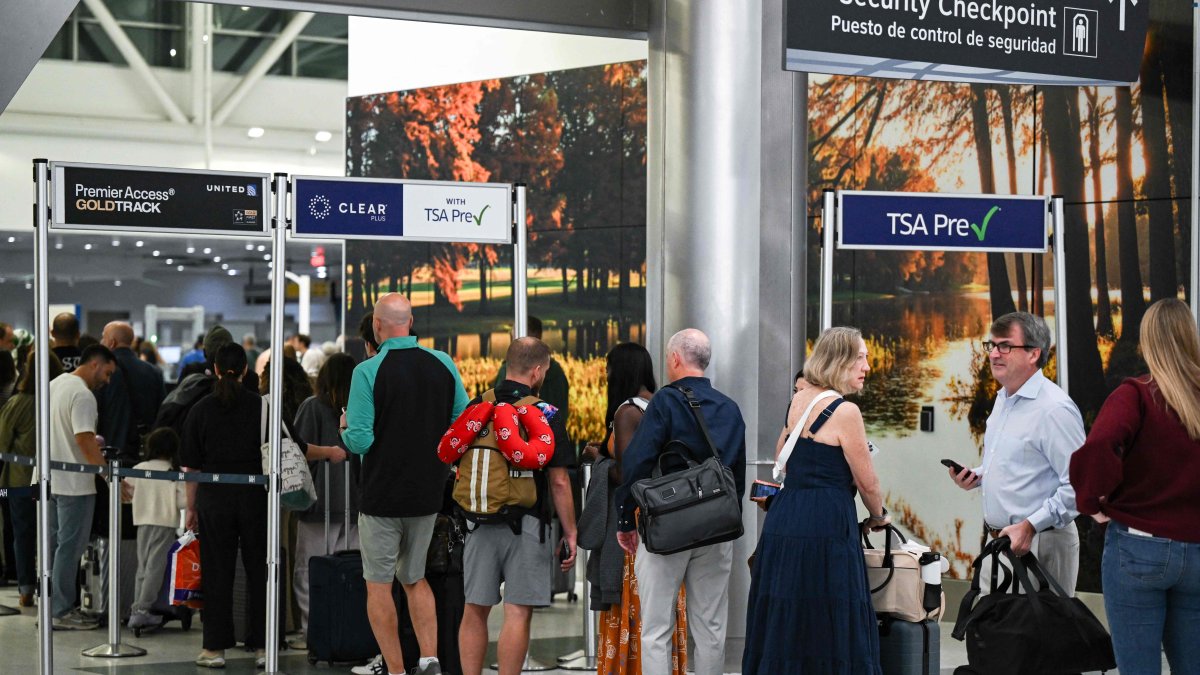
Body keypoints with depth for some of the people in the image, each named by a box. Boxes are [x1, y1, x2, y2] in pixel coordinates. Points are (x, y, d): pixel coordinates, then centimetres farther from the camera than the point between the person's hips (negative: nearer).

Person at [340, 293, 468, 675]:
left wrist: (345, 428, 6)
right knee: (415, 579, 19)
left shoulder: (368, 371, -14)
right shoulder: (443, 364, 0)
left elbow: (358, 441, -16)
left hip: (381, 496, -5)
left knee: (378, 585, 8)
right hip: (428, 493, 5)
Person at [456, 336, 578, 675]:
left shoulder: (475, 408, 5)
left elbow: (459, 469, 12)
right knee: (517, 614, -1)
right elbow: (559, 483, -8)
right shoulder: (547, 415, -7)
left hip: (480, 521, 4)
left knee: (474, 611, 11)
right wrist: (570, 534, 0)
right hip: (526, 524, -4)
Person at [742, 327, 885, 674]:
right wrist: (878, 516, 15)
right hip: (826, 523, -8)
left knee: (783, 624, 12)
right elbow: (866, 481, -3)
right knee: (827, 630, -3)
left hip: (782, 520, 8)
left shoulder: (797, 401, 12)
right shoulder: (845, 411, -11)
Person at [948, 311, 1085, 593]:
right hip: (999, 539, 9)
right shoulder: (1003, 399, 14)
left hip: (1038, 545, -9)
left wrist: (1029, 526, -24)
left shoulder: (1055, 408, -17)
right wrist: (977, 476, 9)